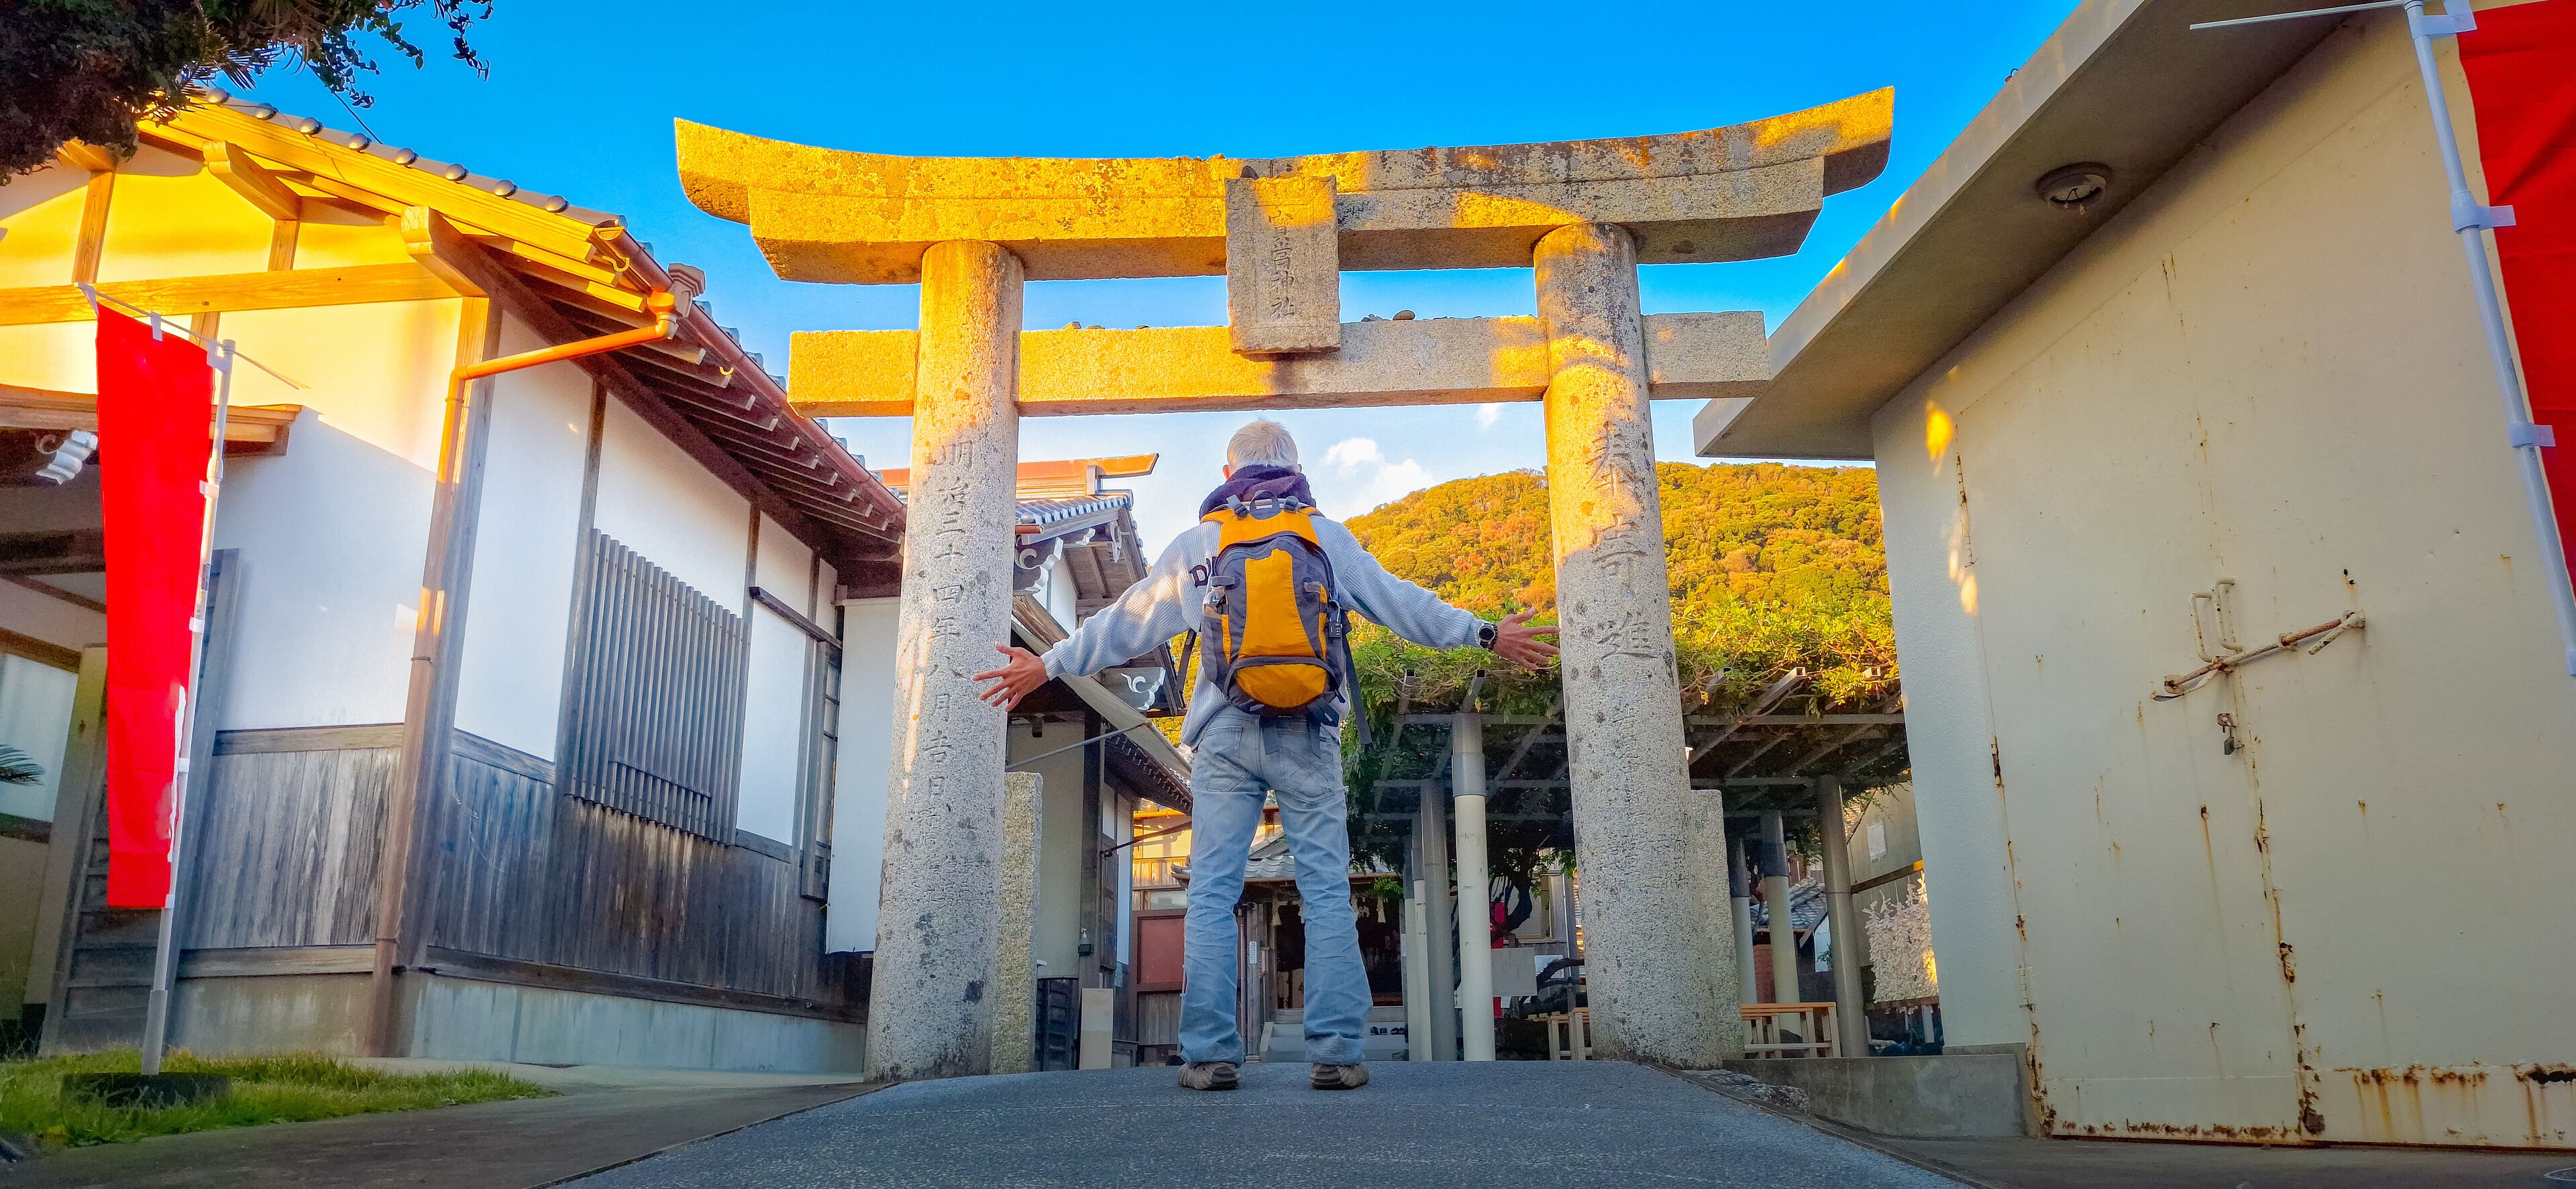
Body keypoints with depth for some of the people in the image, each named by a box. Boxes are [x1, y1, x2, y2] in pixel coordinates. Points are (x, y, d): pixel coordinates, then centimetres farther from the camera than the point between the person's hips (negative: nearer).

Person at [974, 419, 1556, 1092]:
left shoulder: (1193, 545, 11)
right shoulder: (1326, 537, 9)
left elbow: (1123, 625, 16)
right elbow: (1400, 604, 12)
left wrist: (1048, 666, 29)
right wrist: (1486, 637, 23)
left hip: (1223, 735, 1)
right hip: (1306, 733, 0)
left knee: (1211, 894, 2)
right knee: (1327, 892, 1)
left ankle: (1210, 1055, -2)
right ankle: (1336, 1054, -3)